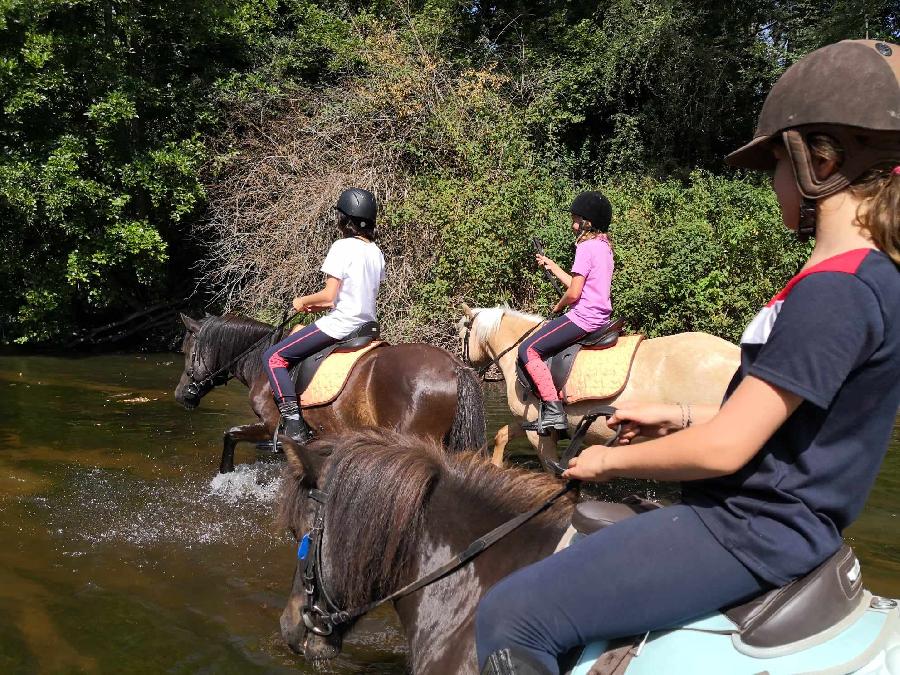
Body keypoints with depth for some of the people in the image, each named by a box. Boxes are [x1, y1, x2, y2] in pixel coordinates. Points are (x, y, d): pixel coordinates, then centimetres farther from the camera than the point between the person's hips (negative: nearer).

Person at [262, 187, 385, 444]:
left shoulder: (342, 247, -14)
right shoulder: (376, 252, 8)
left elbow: (329, 295, -18)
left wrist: (304, 302, 1)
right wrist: (318, 305, 16)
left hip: (339, 324, -9)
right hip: (366, 324, 9)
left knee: (273, 356, -2)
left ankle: (294, 421, -13)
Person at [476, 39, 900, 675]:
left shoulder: (832, 291, -24)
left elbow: (723, 449, -24)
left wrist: (609, 461, -8)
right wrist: (682, 417, 12)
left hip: (749, 533, -11)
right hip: (774, 520, 11)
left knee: (510, 617, -16)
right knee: (577, 533, 28)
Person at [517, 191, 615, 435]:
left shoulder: (586, 247, -14)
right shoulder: (604, 246, 15)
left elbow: (574, 292, -18)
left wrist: (558, 307, 1)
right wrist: (552, 266, 26)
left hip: (582, 317, -10)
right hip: (600, 317, 11)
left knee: (528, 350, -10)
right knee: (537, 346, 25)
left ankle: (553, 410, -17)